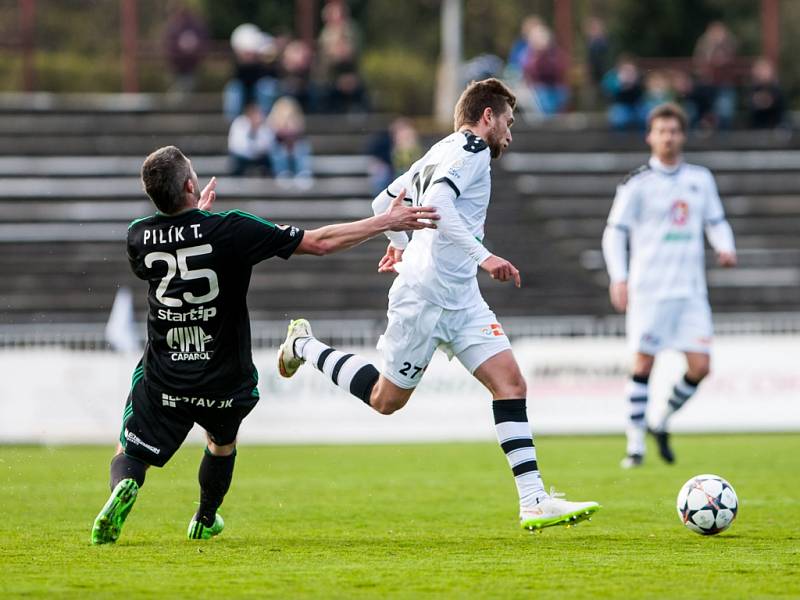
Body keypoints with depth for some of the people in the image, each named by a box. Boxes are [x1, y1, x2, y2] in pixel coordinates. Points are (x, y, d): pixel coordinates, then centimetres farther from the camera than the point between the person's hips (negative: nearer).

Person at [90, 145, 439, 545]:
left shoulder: (138, 236, -8)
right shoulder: (229, 230, -17)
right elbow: (318, 242, -13)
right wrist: (387, 221, -4)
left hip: (162, 382, 0)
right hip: (225, 384, 0)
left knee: (128, 457, 11)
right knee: (222, 443, 32)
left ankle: (124, 488, -22)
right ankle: (205, 521, 44)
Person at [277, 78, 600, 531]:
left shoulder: (443, 152, 19)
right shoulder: (470, 149, -10)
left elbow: (385, 201, 28)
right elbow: (435, 204, -27)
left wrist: (399, 243, 44)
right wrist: (483, 256, -30)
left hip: (461, 297, 10)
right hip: (425, 295, -10)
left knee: (510, 382, -6)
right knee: (386, 400, 4)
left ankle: (534, 501, -13)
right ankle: (305, 346, 26)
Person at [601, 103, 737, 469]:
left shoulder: (701, 179, 12)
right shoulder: (637, 183, -1)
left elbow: (716, 222, 21)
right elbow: (615, 231, -1)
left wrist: (725, 247, -2)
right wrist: (619, 278, -14)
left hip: (690, 288, 4)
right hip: (649, 288, -4)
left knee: (699, 366, -4)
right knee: (644, 363, -6)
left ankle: (663, 423, 20)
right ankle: (636, 444, 2)